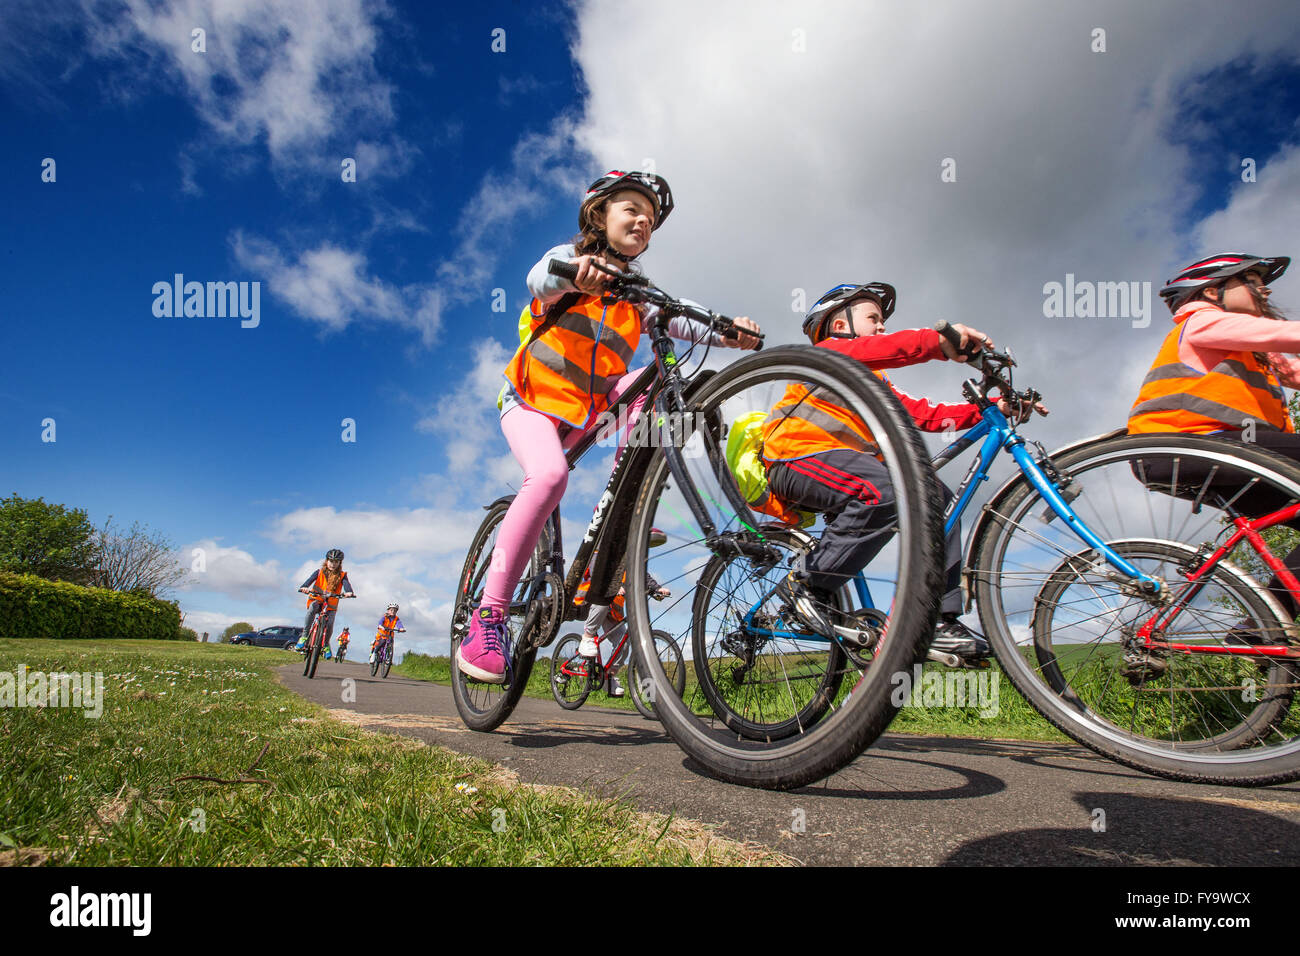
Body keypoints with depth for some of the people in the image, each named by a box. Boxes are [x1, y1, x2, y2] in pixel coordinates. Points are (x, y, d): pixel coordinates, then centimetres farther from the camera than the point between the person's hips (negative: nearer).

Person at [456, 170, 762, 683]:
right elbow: (539, 278, -23)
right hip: (533, 399, -4)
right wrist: (573, 275, -47)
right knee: (549, 474, -32)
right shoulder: (569, 255, 1)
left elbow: (675, 324, -3)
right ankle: (488, 616, -25)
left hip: (588, 409, 5)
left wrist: (727, 333, -22)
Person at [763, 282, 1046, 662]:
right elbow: (865, 350, -21)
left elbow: (925, 414, 17)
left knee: (938, 498, -1)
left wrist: (992, 408, 5)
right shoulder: (826, 353, 3)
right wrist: (939, 341, -34)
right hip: (799, 460, -9)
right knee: (883, 495, -34)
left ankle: (939, 620, -1)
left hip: (844, 461, 9)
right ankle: (807, 583, -19)